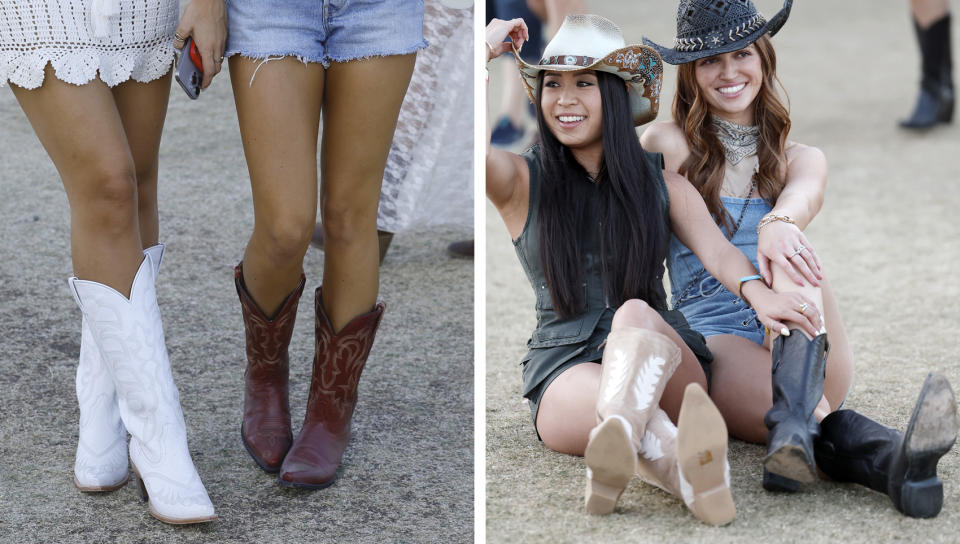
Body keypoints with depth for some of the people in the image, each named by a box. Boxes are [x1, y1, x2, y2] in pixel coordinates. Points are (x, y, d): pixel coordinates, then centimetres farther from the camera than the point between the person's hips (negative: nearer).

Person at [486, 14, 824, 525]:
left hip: (666, 361, 1)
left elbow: (718, 250, -2)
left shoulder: (662, 184, 14)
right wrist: (486, 49, -4)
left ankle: (614, 454, -65)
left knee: (636, 314, -36)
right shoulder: (521, 181, 8)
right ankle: (701, 482, -68)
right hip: (565, 372, -1)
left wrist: (756, 290, -25)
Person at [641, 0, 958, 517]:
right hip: (713, 336, -2)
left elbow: (803, 196, -9)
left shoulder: (801, 159, 16)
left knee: (793, 252, -33)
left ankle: (794, 427, -58)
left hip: (794, 335, 2)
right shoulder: (665, 145, 12)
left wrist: (779, 223, -34)